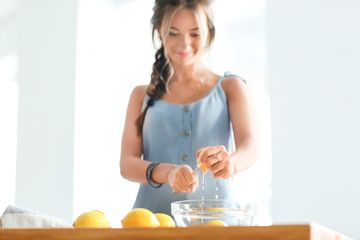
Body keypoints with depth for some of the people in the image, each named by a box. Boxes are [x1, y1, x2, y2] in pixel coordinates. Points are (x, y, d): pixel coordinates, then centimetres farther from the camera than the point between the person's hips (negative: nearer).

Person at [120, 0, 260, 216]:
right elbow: (127, 163, 4)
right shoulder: (142, 96, 15)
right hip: (153, 215, 1)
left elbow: (250, 143, -4)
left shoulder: (231, 88, 11)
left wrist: (231, 163, -27)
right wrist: (168, 172, -16)